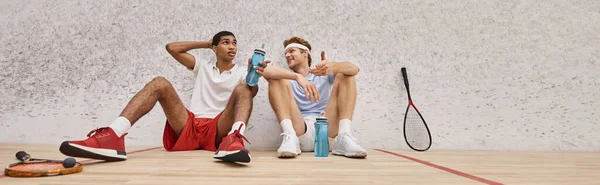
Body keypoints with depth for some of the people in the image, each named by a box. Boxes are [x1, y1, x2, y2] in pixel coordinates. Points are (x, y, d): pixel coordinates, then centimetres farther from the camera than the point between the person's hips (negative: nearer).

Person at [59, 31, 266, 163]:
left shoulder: (241, 72, 16)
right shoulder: (203, 67, 25)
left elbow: (251, 92, -6)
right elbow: (172, 48, 18)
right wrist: (206, 43, 21)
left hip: (218, 130, -2)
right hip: (189, 126, 2)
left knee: (242, 89, -25)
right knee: (160, 83, -17)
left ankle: (234, 140, -58)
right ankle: (112, 136, -42)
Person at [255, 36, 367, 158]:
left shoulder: (325, 74, 22)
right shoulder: (288, 79, 20)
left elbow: (354, 69, 2)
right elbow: (265, 71, -5)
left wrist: (333, 67, -23)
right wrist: (298, 77, -23)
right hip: (299, 132, 0)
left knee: (345, 75, -2)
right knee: (277, 79, -8)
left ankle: (344, 137, -22)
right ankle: (290, 138, -29)